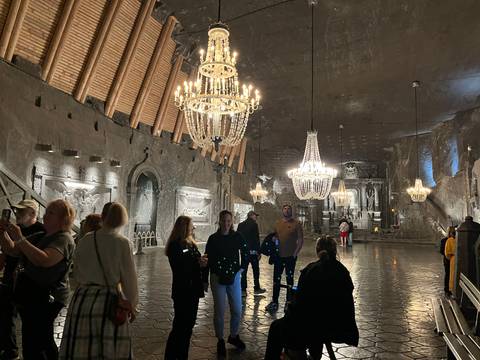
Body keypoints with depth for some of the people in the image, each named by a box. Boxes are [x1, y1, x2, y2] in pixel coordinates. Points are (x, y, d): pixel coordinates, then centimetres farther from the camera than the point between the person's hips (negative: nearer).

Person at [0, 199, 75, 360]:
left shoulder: (63, 239, -14)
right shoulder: (41, 237, 15)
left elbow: (44, 260, -31)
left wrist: (20, 239, -30)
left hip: (46, 298, -9)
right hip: (32, 297, 9)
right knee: (45, 342, 20)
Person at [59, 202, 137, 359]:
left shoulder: (84, 240, 4)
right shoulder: (122, 242, -8)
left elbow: (77, 273, 15)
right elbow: (129, 277, -3)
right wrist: (131, 304, 10)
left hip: (82, 300, 4)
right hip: (108, 302, -4)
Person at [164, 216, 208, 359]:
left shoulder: (190, 244, 10)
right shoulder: (175, 245, -14)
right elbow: (180, 268, -21)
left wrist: (202, 261, -5)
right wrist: (197, 263, -21)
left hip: (193, 289, 8)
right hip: (182, 291, -8)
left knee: (188, 324, 16)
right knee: (180, 325, 0)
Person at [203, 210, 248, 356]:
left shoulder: (237, 237, -3)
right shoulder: (213, 238, -6)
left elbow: (245, 253, 13)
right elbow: (207, 259, -1)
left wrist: (242, 267, 4)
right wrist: (205, 280, 0)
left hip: (234, 277, 2)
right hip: (217, 278, -1)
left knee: (237, 310, 7)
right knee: (219, 311, 4)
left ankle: (234, 336, 32)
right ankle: (220, 340, 23)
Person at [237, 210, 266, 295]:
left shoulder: (240, 225, 6)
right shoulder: (254, 224, -11)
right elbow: (256, 239, -14)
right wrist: (259, 252, -11)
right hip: (252, 251, -5)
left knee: (244, 270, 10)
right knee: (255, 269, 8)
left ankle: (243, 289, 11)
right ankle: (256, 288, 15)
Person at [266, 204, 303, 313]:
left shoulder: (296, 224, -6)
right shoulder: (277, 223, 7)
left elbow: (300, 240, -7)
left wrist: (295, 253, -13)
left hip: (290, 256, -4)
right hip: (279, 256, 4)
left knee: (289, 279, 10)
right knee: (276, 279, 9)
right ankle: (274, 302, 19)